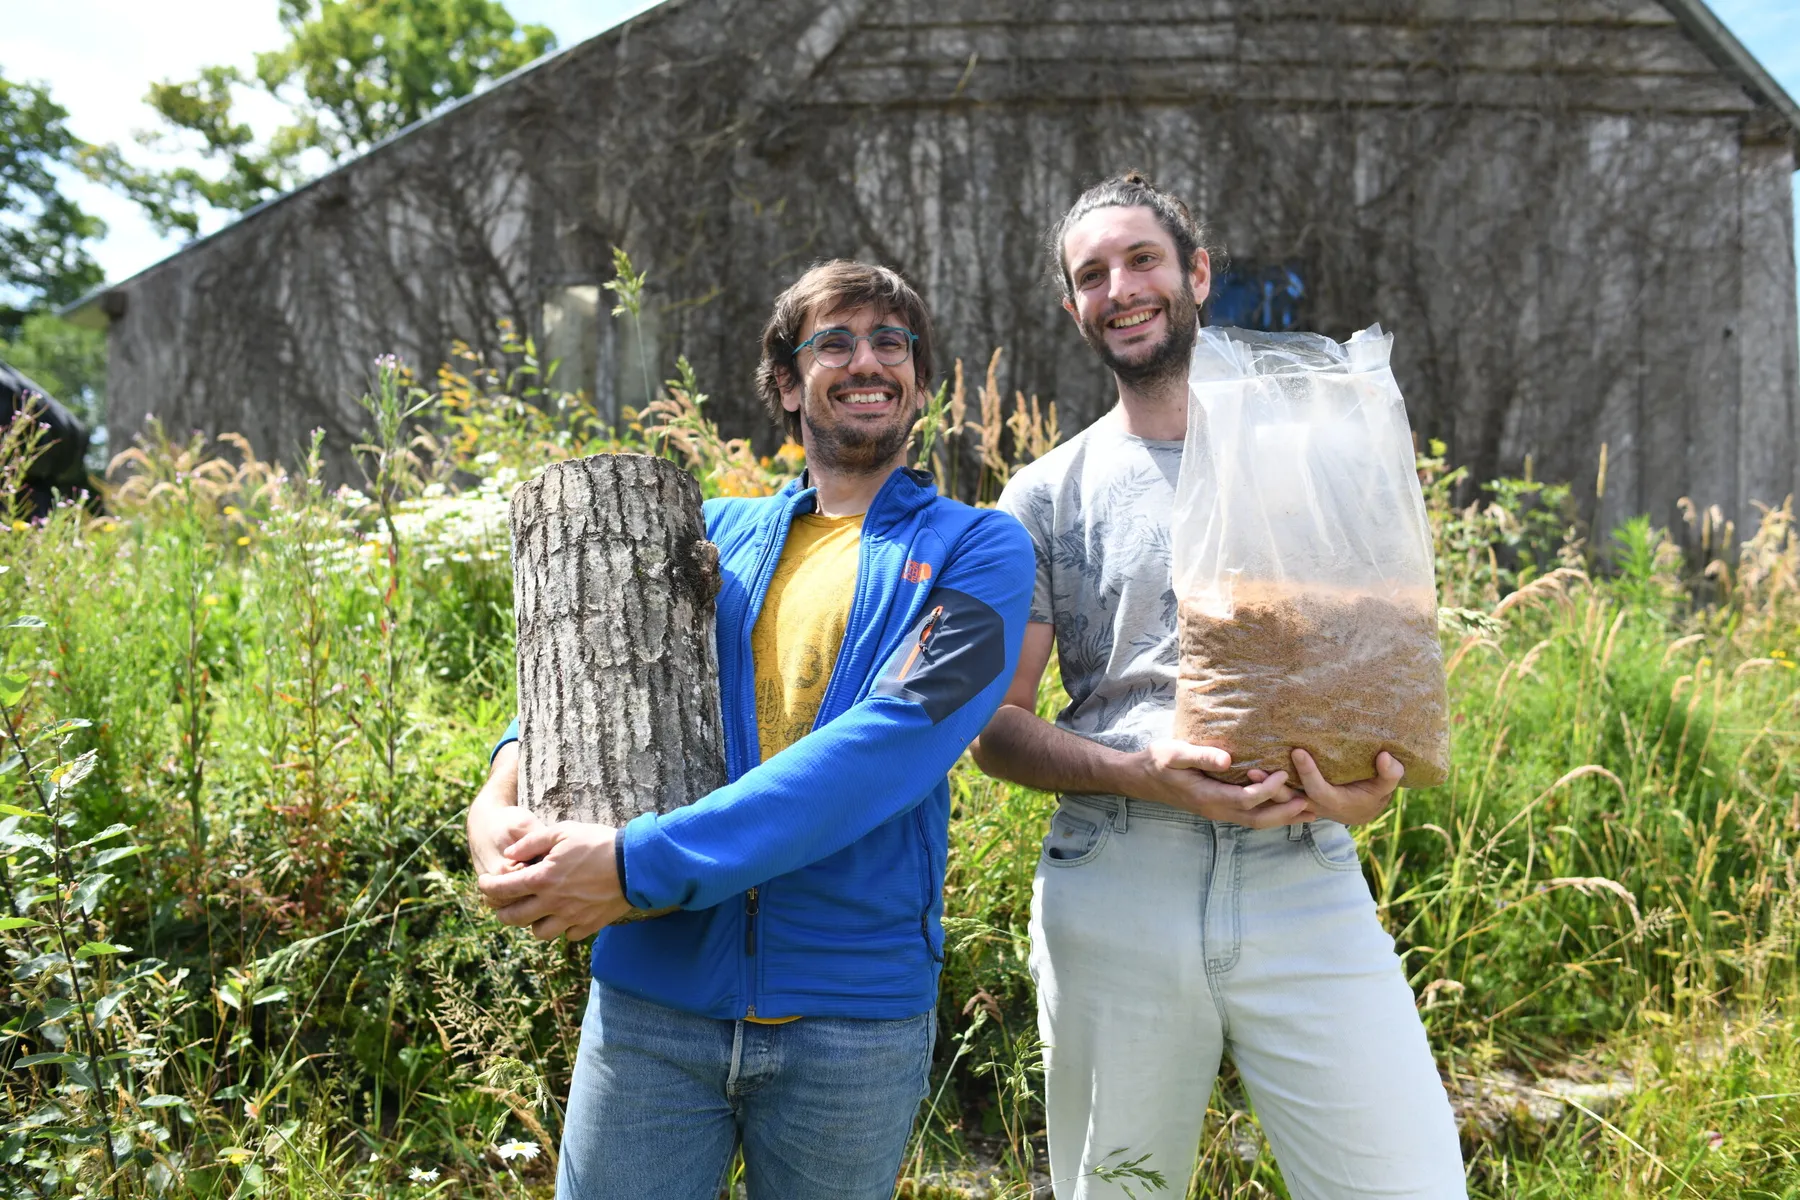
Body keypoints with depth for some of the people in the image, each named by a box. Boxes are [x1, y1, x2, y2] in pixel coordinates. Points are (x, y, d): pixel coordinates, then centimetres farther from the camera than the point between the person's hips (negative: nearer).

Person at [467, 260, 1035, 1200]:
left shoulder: (977, 550, -1)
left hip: (854, 1009, -1)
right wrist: (505, 789, -19)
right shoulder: (715, 533, 11)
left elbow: (896, 738, -15)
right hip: (656, 990, 2)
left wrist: (642, 861, -21)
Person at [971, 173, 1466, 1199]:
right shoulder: (1050, 496, 9)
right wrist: (1136, 770, -14)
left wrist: (1379, 779, -10)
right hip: (1115, 887, 0)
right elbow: (997, 726, 5)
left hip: (1305, 880, 0)